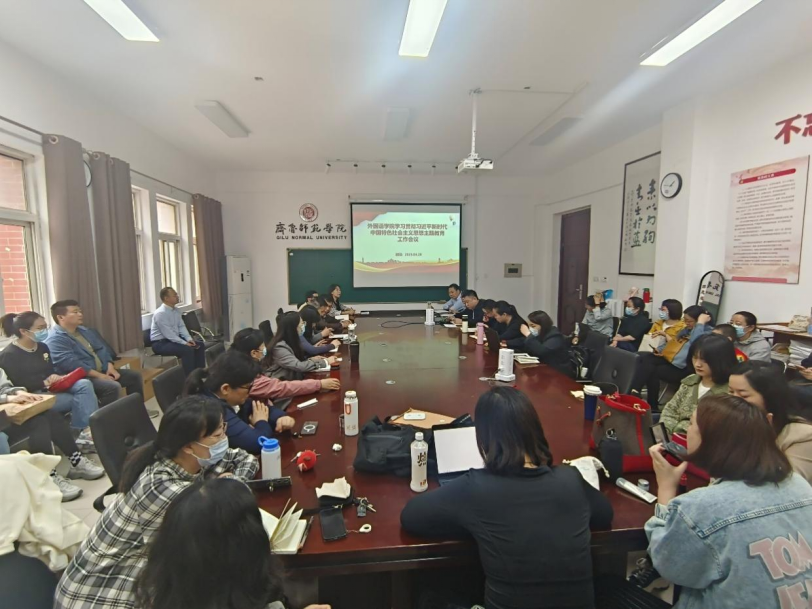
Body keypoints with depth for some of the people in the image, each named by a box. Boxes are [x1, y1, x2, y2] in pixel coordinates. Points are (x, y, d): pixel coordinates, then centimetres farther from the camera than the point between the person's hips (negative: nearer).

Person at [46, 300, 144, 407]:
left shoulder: (84, 331, 17)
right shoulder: (55, 339, -13)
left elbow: (102, 349, 17)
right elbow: (71, 364, -23)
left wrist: (110, 367, 0)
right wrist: (98, 375, -24)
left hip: (103, 371, 9)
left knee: (135, 375, 4)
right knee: (113, 387, -32)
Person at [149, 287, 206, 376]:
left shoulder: (176, 310, 5)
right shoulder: (160, 313, -22)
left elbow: (181, 326, 8)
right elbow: (168, 334, -25)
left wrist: (189, 339, -8)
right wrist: (184, 343, -25)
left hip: (174, 338, 9)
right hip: (161, 343, -9)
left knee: (200, 345, 0)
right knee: (187, 349, -29)